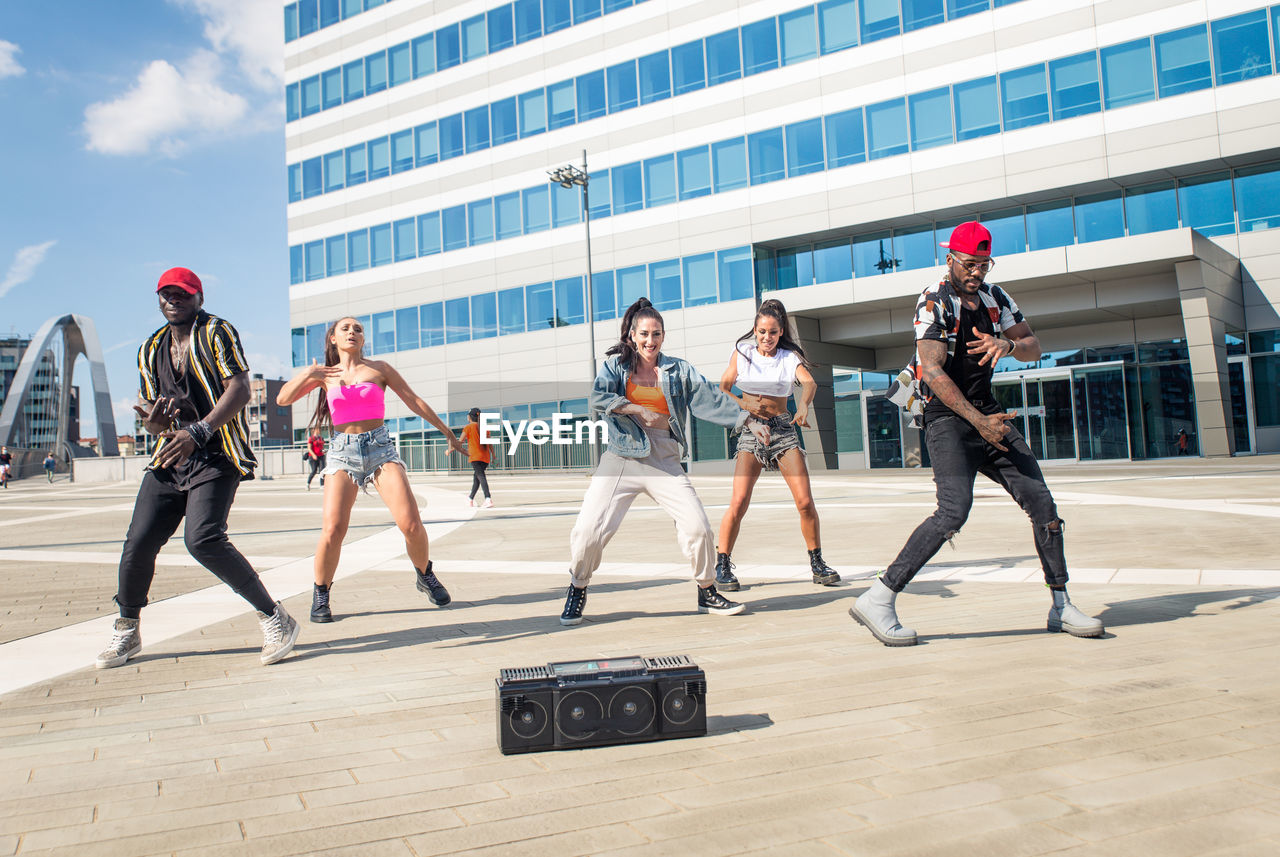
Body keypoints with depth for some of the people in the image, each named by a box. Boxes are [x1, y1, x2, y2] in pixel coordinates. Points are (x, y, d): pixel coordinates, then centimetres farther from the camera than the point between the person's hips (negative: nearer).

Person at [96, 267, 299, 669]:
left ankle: (274, 618, -12)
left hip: (217, 456, -6)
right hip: (170, 458, 6)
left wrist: (198, 432, -26)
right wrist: (154, 420, -8)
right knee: (138, 542, -3)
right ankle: (127, 631, 21)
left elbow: (240, 390, -15)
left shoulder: (217, 332, -2)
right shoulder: (150, 349, 18)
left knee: (203, 539, -23)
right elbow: (153, 414, 19)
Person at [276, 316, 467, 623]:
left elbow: (414, 401, 13)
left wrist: (447, 433, 14)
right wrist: (306, 374, -7)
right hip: (342, 452, 0)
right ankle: (320, 595, 5)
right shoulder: (325, 374, 13)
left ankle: (425, 576, 14)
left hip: (380, 448, 0)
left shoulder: (379, 368, 10)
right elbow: (283, 399, 9)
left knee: (410, 523, -14)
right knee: (333, 529, -17)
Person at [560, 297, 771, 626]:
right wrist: (638, 409, -17)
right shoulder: (615, 365, 7)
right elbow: (598, 397, -10)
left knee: (698, 525, -9)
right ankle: (577, 591, 16)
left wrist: (748, 420, 0)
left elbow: (710, 399, 7)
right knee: (588, 530, -9)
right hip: (620, 460, -1)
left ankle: (707, 593, 13)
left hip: (664, 462, 1)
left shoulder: (678, 370, 10)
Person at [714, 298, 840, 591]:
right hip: (751, 428, -1)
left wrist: (803, 405, -35)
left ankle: (817, 563, 12)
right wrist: (743, 404, -13)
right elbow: (723, 388, 7)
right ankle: (722, 566, -3)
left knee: (805, 501, -7)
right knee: (739, 501, -15)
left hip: (783, 428, 1)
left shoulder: (789, 356, 4)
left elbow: (809, 382, -14)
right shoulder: (742, 352, 6)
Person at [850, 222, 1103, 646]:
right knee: (955, 509, -24)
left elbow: (1033, 348, 16)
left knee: (1041, 502, 1)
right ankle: (877, 600, -21)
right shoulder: (934, 303, -8)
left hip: (988, 413, 7)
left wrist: (1008, 344, -9)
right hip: (948, 418, -7)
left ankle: (1061, 605, 14)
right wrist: (978, 420, -23)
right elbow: (932, 371, -18)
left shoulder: (994, 297, 13)